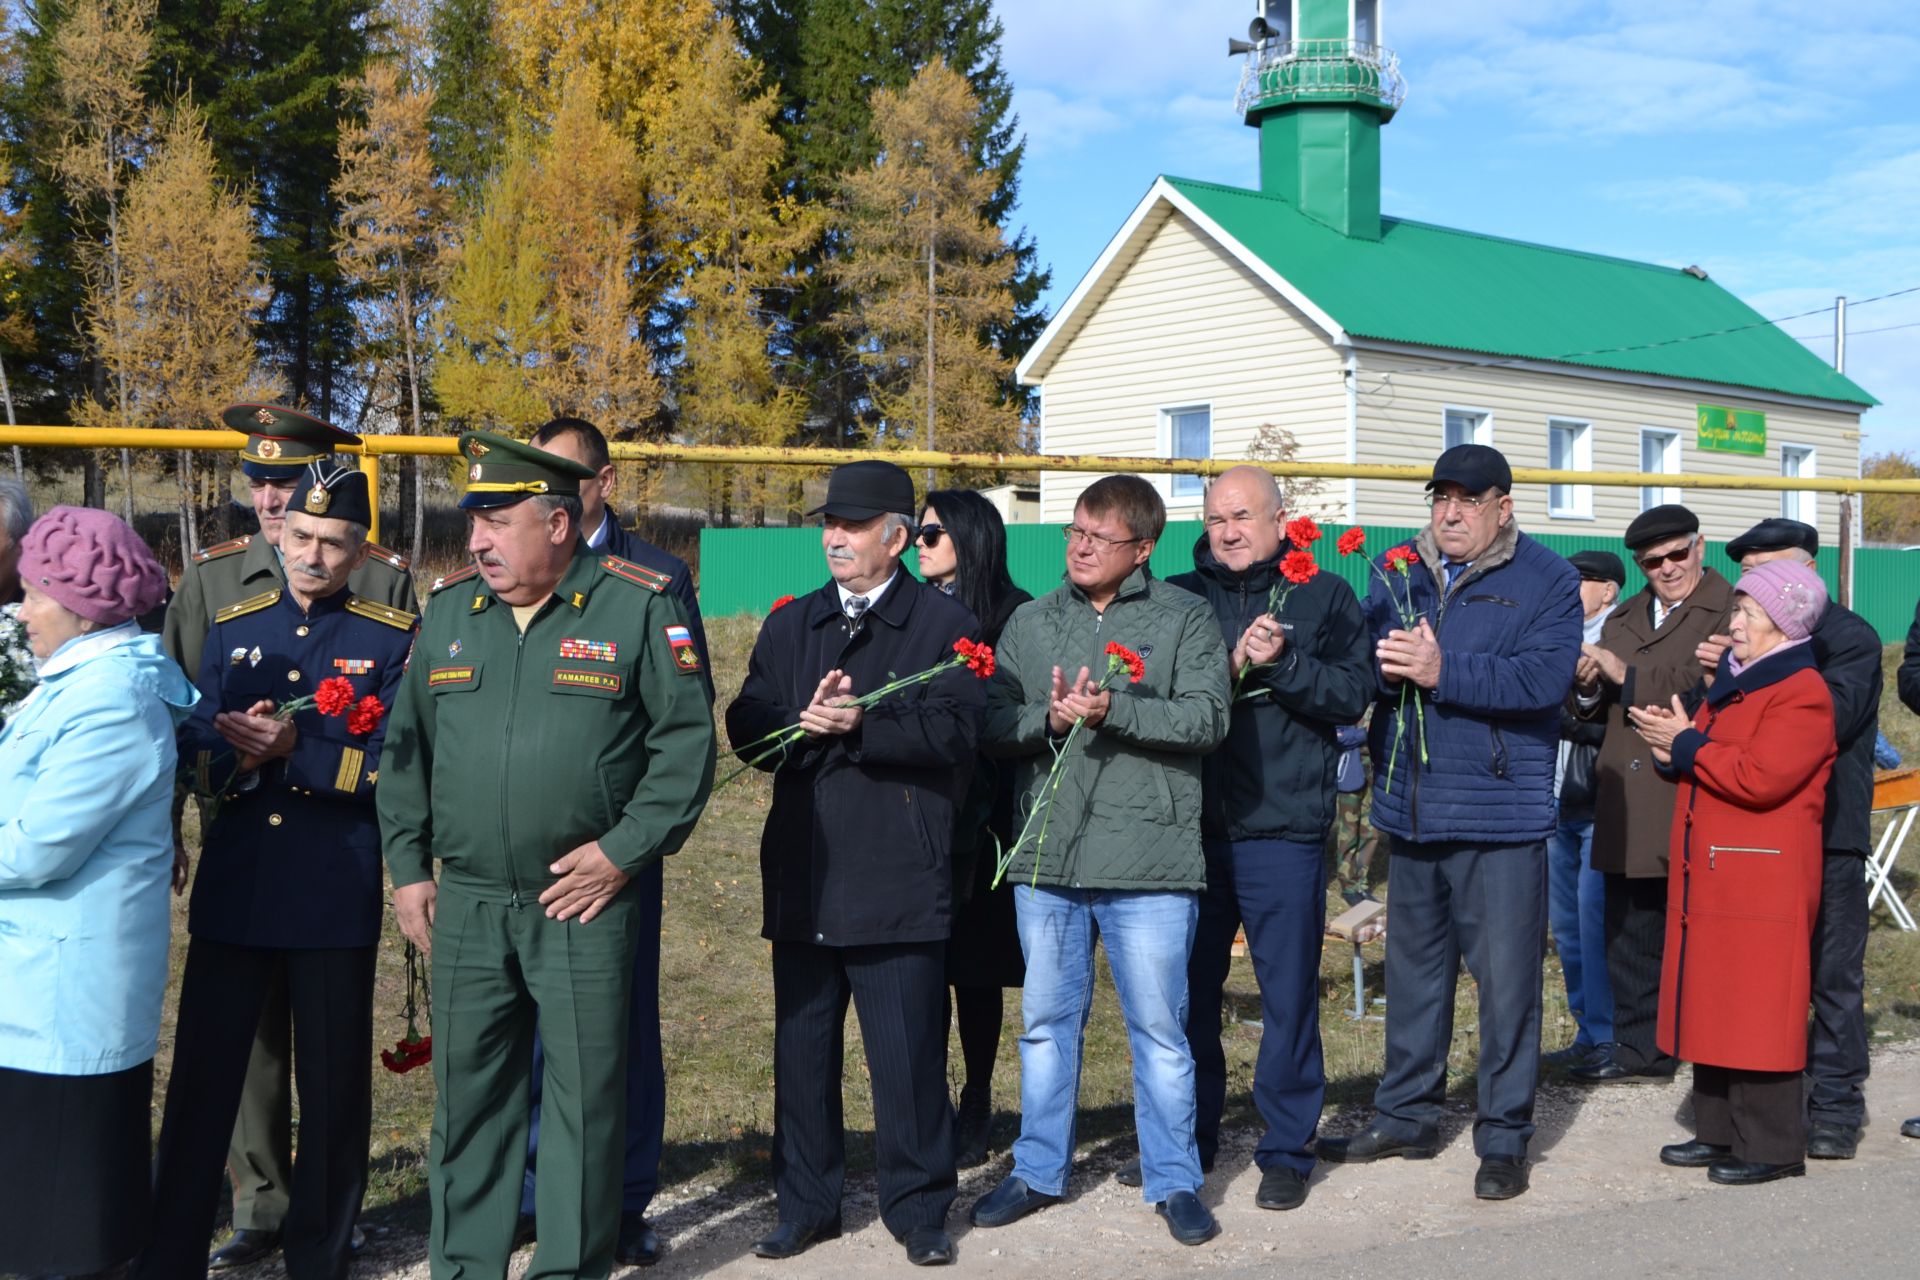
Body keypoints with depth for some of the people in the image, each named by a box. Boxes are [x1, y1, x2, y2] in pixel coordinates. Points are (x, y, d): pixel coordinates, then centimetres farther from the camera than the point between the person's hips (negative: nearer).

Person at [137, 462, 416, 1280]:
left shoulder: (393, 638, -1)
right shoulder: (233, 627, 9)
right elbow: (197, 752, 7)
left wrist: (296, 751, -20)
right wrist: (238, 756, -16)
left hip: (337, 897, -2)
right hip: (232, 889, 2)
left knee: (333, 1083, 8)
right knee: (202, 1076, 5)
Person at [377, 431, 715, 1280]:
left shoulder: (638, 607, -6)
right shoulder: (448, 611, 8)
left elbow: (686, 741, -6)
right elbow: (406, 749, 13)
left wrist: (624, 850, -11)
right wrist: (408, 867, 8)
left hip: (584, 902, -4)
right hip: (466, 904, 4)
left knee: (584, 1096, 5)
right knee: (469, 1091, 12)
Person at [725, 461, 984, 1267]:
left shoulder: (944, 625, 1)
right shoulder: (790, 625, 15)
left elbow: (953, 731, -12)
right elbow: (746, 728, 5)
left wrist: (863, 723, -22)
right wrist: (804, 720, -14)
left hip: (898, 880, -4)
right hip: (803, 878, 5)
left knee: (907, 1054, 2)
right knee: (802, 1047, 11)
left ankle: (918, 1208, 16)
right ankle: (806, 1205, 24)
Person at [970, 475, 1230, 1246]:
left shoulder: (1185, 619, 1)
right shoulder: (1030, 624, 11)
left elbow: (1207, 718, -11)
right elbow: (992, 724, 5)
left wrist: (1114, 710, -19)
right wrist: (1047, 718, -14)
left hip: (1150, 862, -3)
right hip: (1046, 856, 4)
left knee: (1159, 1028, 4)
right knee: (1046, 1022, 13)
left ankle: (1173, 1181, 18)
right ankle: (1039, 1171, 27)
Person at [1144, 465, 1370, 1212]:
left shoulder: (1322, 598, 4)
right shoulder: (1180, 598, 9)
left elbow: (1353, 695, -5)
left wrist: (1282, 663, -18)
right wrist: (1229, 666, -14)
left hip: (1283, 832, -2)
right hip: (1191, 826, 3)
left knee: (1288, 994, 4)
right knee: (1187, 988, 11)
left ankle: (1287, 1150, 17)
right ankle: (1187, 1140, 25)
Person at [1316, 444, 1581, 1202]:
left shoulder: (1546, 581, -3)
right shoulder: (1396, 572, 11)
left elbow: (1544, 678, -17)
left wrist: (1442, 672, -22)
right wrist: (1385, 662, -18)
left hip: (1501, 815, -5)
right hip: (1411, 809, 5)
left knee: (1506, 978, 0)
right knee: (1412, 968, 15)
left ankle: (1504, 1137, 13)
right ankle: (1406, 1116, 29)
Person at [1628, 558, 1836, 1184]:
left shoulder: (1803, 694, -11)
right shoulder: (1731, 681, 19)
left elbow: (1759, 777, -23)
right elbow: (1711, 760, 22)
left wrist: (1686, 745, -11)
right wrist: (1673, 746, 0)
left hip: (1765, 882, -9)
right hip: (1707, 875, 9)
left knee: (1758, 1011, -5)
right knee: (1712, 1003, 12)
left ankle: (1771, 1146, 3)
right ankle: (1720, 1131, 21)